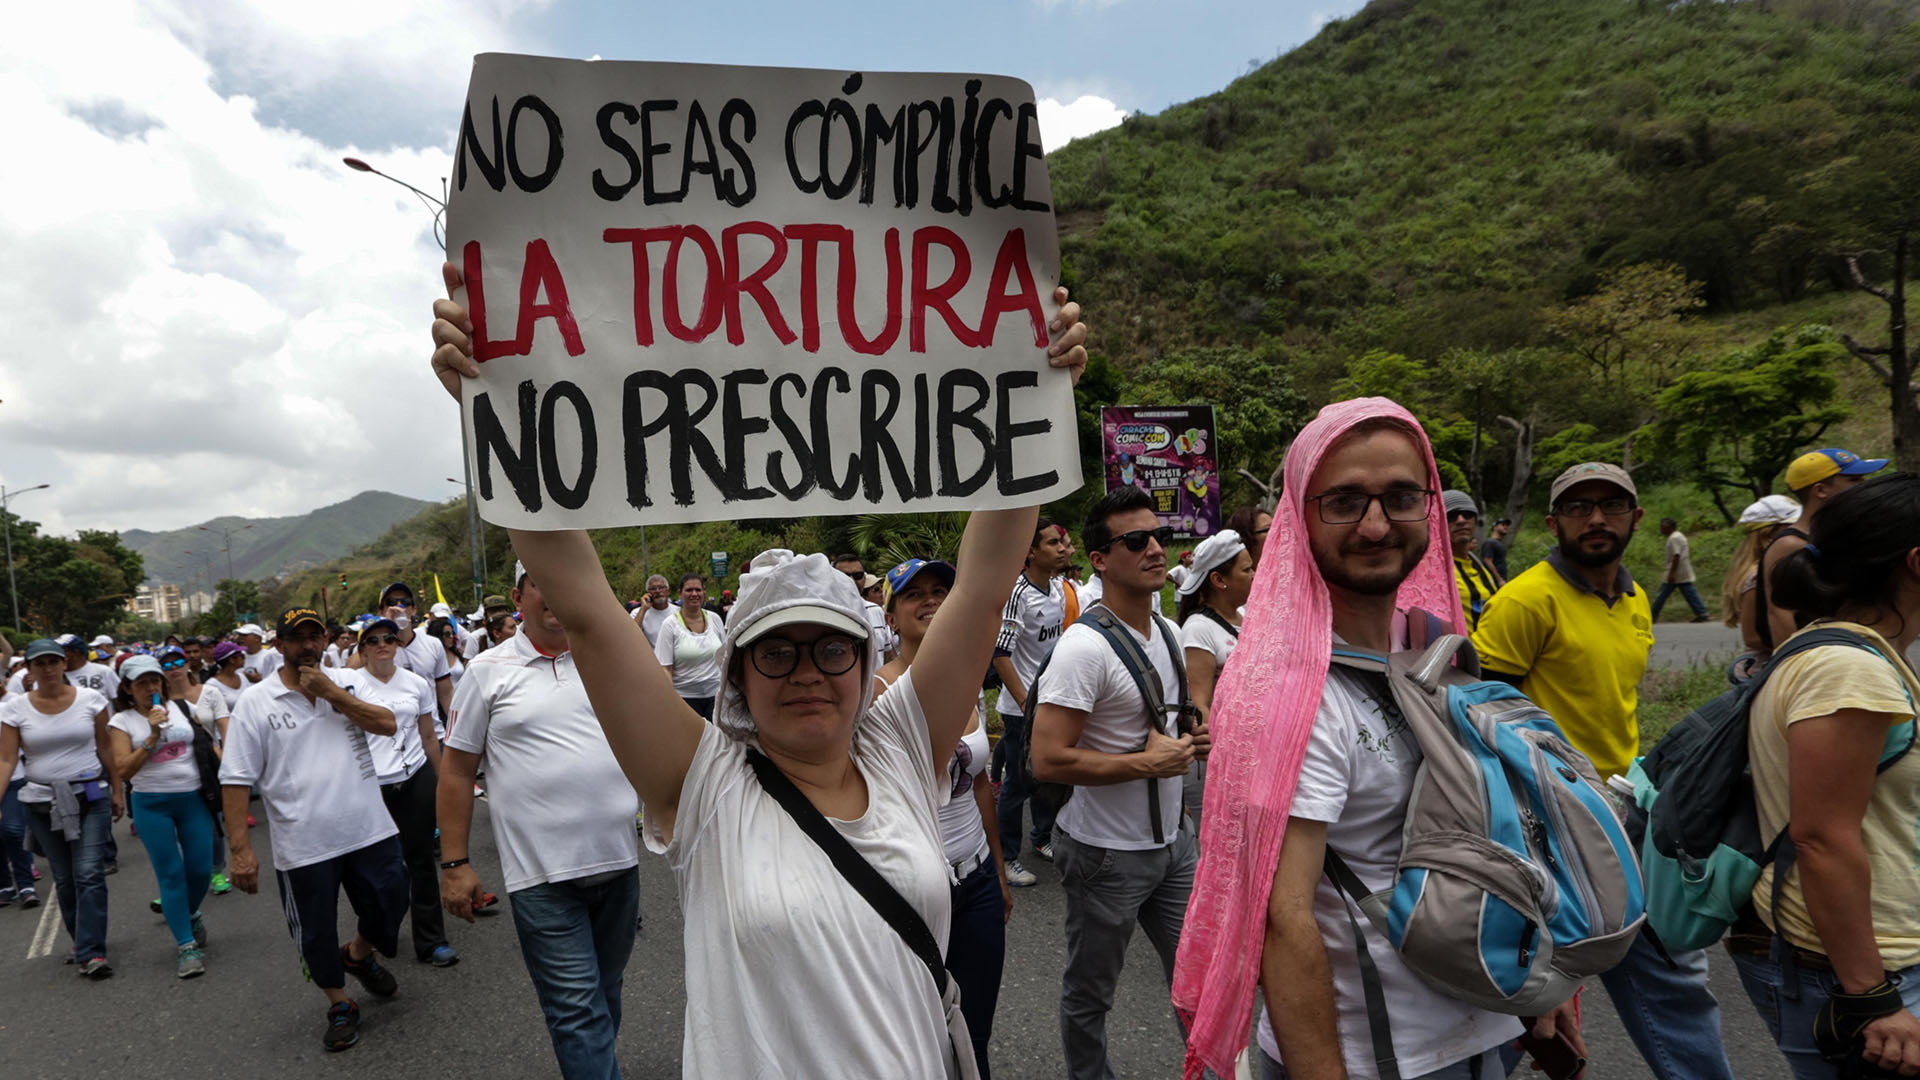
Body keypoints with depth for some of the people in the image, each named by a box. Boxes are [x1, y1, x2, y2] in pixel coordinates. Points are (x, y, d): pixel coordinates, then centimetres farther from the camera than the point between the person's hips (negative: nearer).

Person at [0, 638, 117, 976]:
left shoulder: (90, 698, -3)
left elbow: (105, 748, 3)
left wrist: (117, 791, 6)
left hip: (91, 796, -2)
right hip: (43, 803, 2)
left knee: (89, 873, -10)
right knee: (64, 878, 11)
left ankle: (91, 953, -9)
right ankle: (82, 942, 27)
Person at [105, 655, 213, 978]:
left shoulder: (182, 708, 5)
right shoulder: (122, 721, -1)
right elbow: (123, 770, -10)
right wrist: (153, 736, -17)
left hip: (194, 798, 2)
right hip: (152, 805, -2)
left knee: (201, 870, 4)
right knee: (171, 874, -1)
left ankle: (189, 915, 36)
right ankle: (186, 946, 6)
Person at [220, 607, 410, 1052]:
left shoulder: (349, 681, 3)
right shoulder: (255, 703, -3)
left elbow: (387, 724, -12)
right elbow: (236, 780, -5)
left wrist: (331, 692, -16)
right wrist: (240, 848, -10)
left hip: (370, 831, 2)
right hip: (304, 845, -1)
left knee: (389, 907, 13)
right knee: (317, 933, 12)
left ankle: (359, 955, 45)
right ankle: (340, 1007, 34)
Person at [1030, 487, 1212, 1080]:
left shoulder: (1168, 632, 6)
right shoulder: (1084, 648, -22)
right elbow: (1048, 760, -27)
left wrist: (1192, 740, 0)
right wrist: (1147, 763, -22)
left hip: (1173, 838, 7)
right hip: (1107, 852, -7)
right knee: (1090, 994, 13)